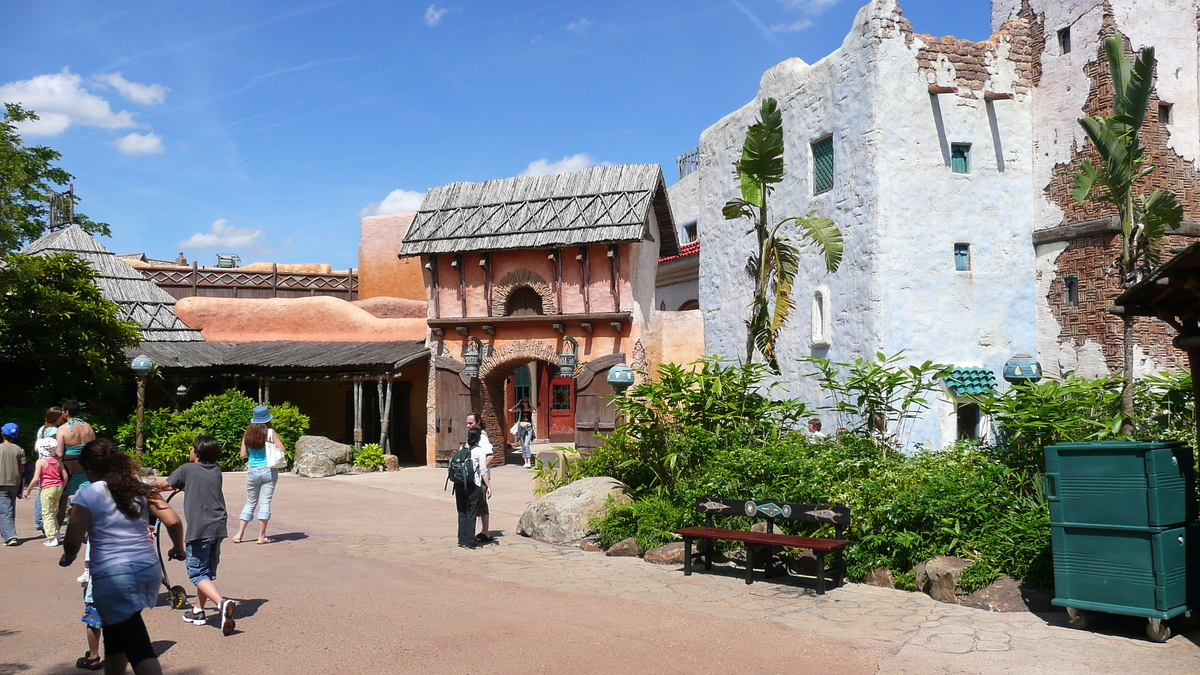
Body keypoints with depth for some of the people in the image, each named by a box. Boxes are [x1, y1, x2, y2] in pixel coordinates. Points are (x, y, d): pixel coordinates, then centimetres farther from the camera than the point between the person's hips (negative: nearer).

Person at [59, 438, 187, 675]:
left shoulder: (86, 494, -5)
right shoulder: (140, 488, 7)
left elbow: (73, 541, -10)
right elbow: (173, 521, 0)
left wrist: (68, 557, 12)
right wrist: (178, 548, 17)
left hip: (111, 576, -5)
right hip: (149, 570, 6)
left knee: (138, 649, -3)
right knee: (114, 632, 27)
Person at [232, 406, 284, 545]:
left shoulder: (247, 434, 1)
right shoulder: (270, 432, -9)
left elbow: (243, 455, 4)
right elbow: (282, 450, -11)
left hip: (252, 471, 3)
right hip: (268, 470, -3)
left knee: (250, 503, 15)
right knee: (265, 502, 1)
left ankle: (239, 534, 14)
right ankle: (262, 536, 2)